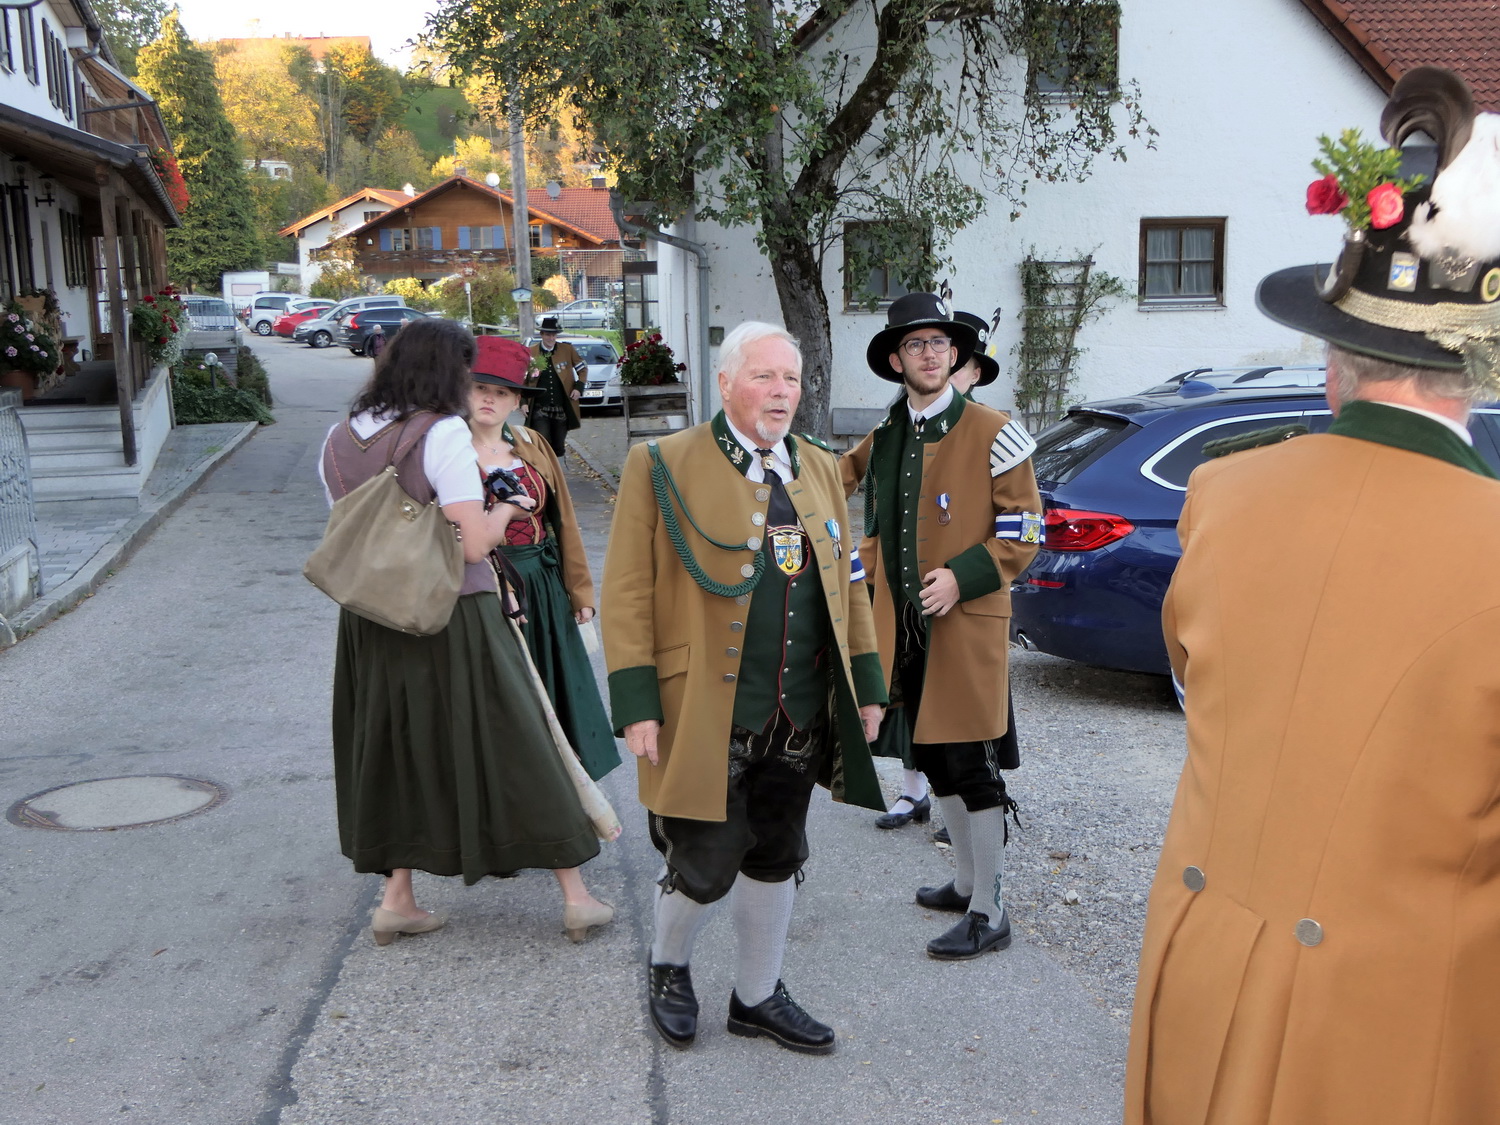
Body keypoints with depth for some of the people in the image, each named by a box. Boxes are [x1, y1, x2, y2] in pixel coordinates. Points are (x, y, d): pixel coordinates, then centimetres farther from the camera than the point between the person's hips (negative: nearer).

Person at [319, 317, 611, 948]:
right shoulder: (443, 434, -15)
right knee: (510, 748, 4)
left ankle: (397, 900, 23)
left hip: (373, 625, 6)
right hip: (451, 621, -6)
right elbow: (474, 544, -19)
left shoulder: (339, 440, 6)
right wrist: (503, 511, 0)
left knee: (403, 755, 19)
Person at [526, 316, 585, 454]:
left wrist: (579, 387, 1)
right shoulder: (530, 352, 1)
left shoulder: (567, 349, 4)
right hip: (539, 408, -2)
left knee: (558, 448, 9)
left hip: (562, 408, 2)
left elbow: (582, 368, 16)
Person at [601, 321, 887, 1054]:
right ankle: (667, 966, 33)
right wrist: (637, 705, -14)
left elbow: (846, 582, 16)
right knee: (706, 864, 1)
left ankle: (757, 997, 33)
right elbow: (627, 594, -9)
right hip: (704, 716, -5)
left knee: (775, 860, 15)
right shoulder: (662, 466, -6)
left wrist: (866, 685, 12)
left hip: (801, 716, 5)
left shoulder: (819, 468, 12)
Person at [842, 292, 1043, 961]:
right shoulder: (883, 440, 11)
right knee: (934, 761, 15)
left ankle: (988, 913, 7)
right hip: (903, 624, 6)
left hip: (967, 625, -6)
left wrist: (962, 577, -19)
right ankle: (967, 882, 31)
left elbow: (1023, 531, -8)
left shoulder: (992, 434, -6)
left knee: (972, 766, -3)